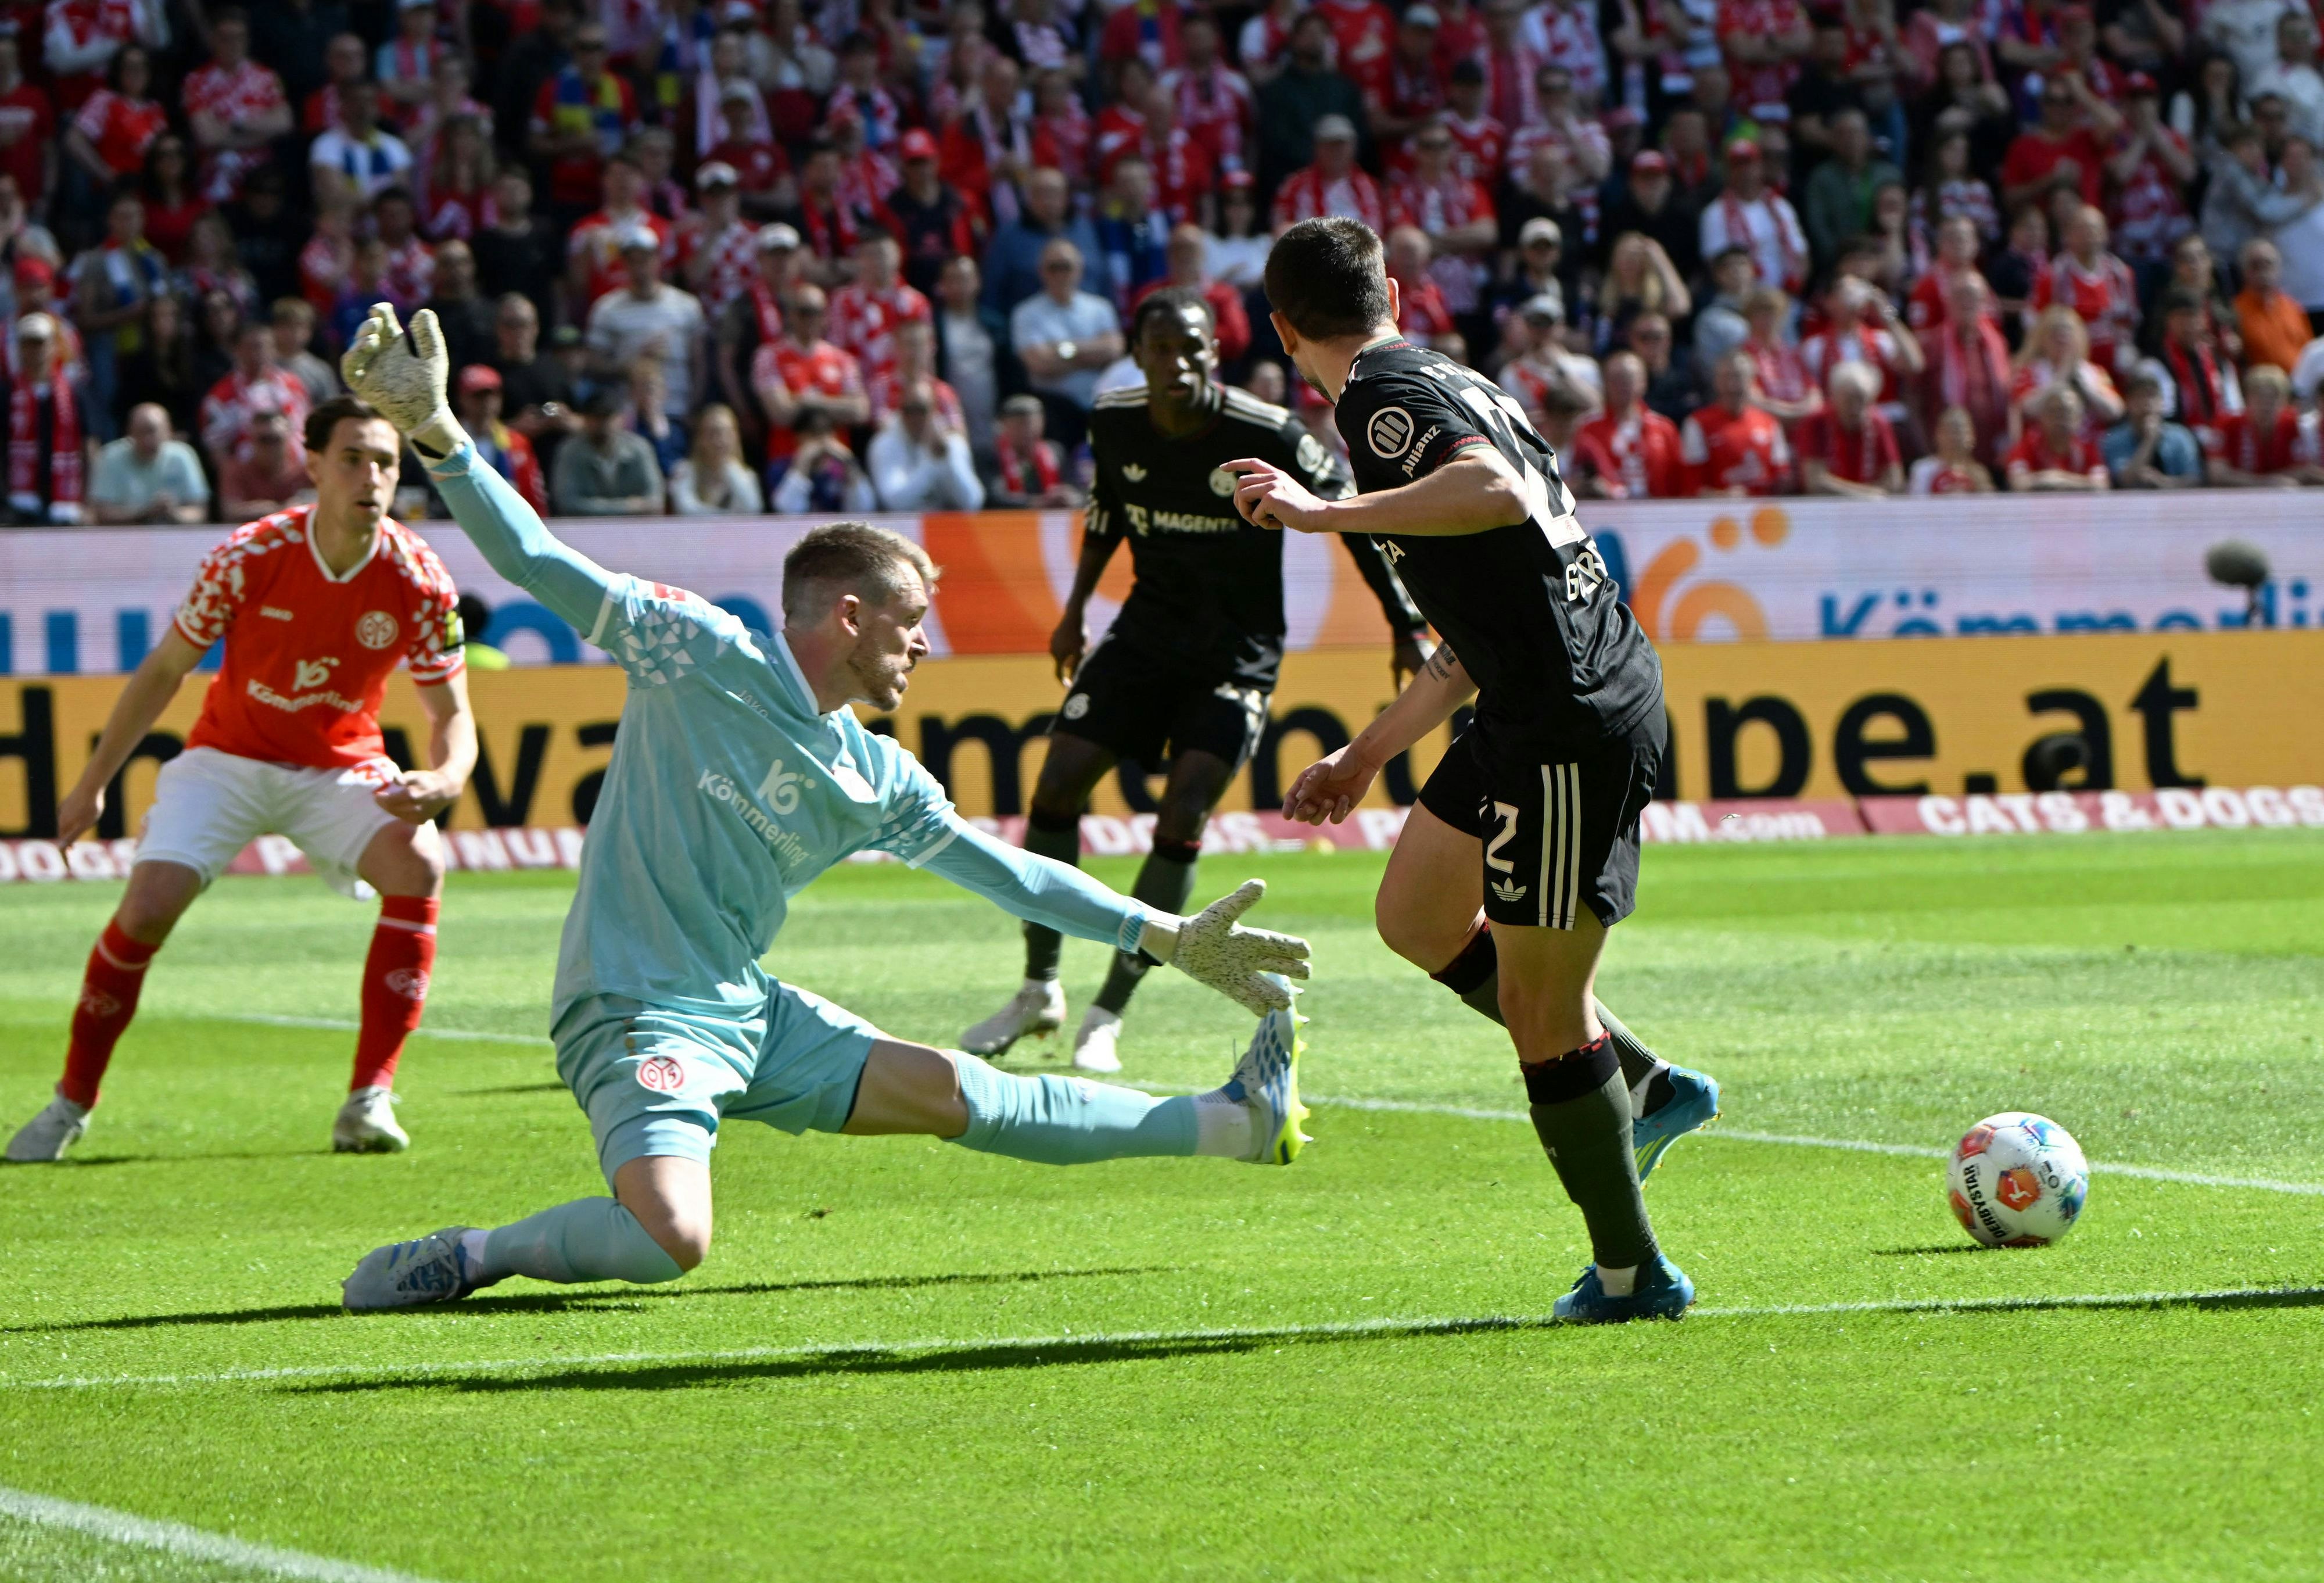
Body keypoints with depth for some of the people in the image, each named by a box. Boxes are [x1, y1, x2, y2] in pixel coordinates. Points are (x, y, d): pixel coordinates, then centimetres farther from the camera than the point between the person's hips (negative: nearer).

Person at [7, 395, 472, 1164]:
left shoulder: (417, 579, -17)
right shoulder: (249, 556, -19)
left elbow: (452, 712, -8)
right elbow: (163, 673, -5)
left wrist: (444, 780, -32)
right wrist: (92, 784, 0)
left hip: (341, 768, 1)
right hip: (228, 758, -1)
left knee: (419, 864, -27)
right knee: (148, 906, -19)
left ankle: (370, 1100, -22)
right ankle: (71, 1102, 3)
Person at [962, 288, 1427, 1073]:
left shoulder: (1270, 439, -20)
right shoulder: (1115, 423, -7)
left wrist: (1406, 627, -7)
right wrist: (1075, 610, 18)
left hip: (1236, 655, -4)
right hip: (1147, 631, 4)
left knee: (1182, 821, -15)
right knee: (1057, 783, -5)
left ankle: (1108, 1015, -4)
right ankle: (1039, 990, 11)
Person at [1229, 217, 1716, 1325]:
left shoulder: (1382, 394, -10)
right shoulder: (1442, 381, 20)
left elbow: (1497, 492, -30)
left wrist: (1326, 514, -28)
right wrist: (1368, 754, 31)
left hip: (1573, 724, -10)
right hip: (1534, 705, 10)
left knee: (1541, 1018, -1)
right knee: (1417, 914, 22)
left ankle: (1632, 1274, 10)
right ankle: (1645, 1087, 27)